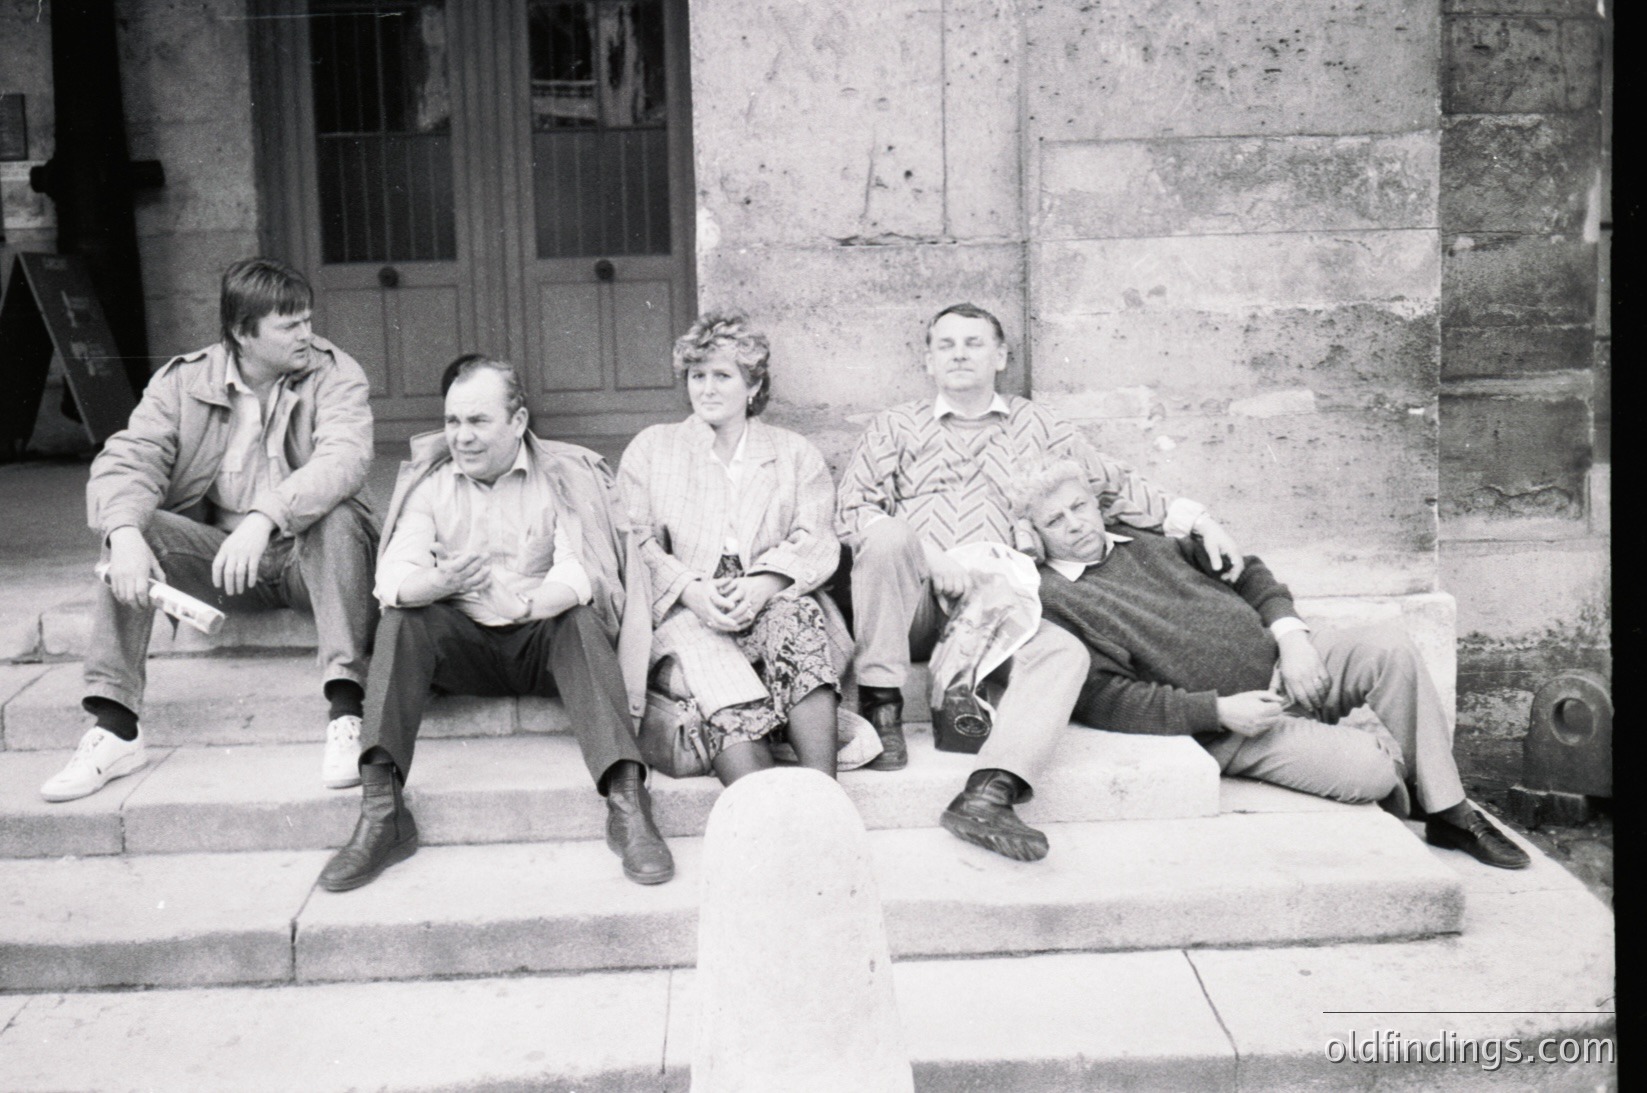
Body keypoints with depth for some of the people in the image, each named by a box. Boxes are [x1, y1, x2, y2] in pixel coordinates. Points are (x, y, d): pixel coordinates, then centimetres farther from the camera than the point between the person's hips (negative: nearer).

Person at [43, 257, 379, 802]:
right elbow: (126, 462, -11)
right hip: (220, 554, 3)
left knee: (336, 516, -34)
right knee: (129, 526, -20)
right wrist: (125, 534, -34)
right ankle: (115, 728, -22)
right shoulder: (183, 382, 0)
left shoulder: (335, 374, -8)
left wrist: (263, 518, -42)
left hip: (306, 554, -2)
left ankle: (346, 715, -38)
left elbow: (345, 459, -26)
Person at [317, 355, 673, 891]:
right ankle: (381, 811, -35)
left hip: (543, 641, -2)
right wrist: (442, 582, -34)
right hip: (463, 642, 2)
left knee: (582, 621, -32)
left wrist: (534, 606, -39)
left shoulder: (567, 475, 0)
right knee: (402, 621, -25)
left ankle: (627, 802, -44)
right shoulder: (428, 480, 6)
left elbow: (578, 571, -16)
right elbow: (393, 575, -9)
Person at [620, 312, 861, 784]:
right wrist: (691, 590, -13)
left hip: (772, 606, 1)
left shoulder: (795, 453, 20)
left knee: (795, 613, -35)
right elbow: (634, 542, 7)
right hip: (685, 614, -1)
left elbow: (817, 542, 6)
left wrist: (763, 586, -16)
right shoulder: (650, 448, 20)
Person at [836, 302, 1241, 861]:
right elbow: (854, 508, 4)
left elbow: (1115, 486, 24)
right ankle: (880, 705, -21)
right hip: (912, 604, -1)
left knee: (1064, 651, -29)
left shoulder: (1037, 428, 23)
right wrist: (928, 558, -12)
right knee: (888, 535, -33)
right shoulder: (895, 427, 18)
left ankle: (988, 793, -46)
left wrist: (1194, 518, 10)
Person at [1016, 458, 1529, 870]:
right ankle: (1389, 750, 16)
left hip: (1279, 665, 7)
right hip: (1228, 731, -7)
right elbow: (1106, 700, -18)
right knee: (1367, 771, -24)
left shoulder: (1146, 542, 14)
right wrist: (1220, 710, -21)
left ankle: (1448, 811, -2)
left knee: (1389, 644, -14)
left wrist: (1289, 634, 1)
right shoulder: (1052, 600, -8)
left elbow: (1246, 573, 21)